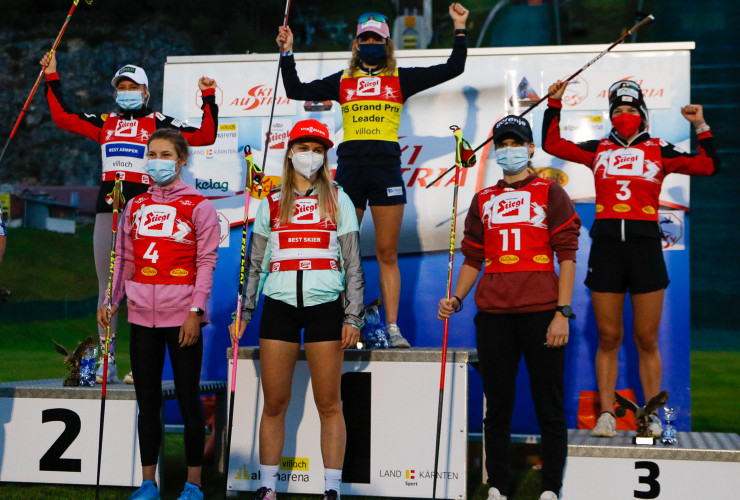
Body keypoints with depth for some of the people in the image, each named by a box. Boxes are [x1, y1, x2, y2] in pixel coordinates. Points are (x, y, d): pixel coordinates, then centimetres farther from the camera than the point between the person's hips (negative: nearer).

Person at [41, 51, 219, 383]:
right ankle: (105, 363, 11)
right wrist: (52, 80, 21)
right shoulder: (105, 123, 19)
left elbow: (204, 137, 2)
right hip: (107, 210, 4)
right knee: (106, 288, 5)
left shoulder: (158, 123, 8)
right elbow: (62, 117, 21)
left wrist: (209, 100, -5)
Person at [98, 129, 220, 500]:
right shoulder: (135, 206, 13)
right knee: (147, 401, 9)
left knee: (188, 400, 1)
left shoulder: (198, 206, 0)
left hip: (182, 317, -4)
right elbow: (125, 260, 16)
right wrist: (111, 302, 6)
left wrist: (195, 311, -12)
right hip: (142, 316, 4)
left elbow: (206, 262, -4)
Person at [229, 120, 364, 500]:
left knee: (329, 404, 0)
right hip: (279, 307, 1)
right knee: (274, 403, 3)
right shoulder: (271, 202, 13)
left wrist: (352, 317, -1)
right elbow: (255, 263, 16)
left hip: (325, 307, -1)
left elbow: (353, 264, 6)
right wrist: (242, 313, 10)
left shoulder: (338, 200, 9)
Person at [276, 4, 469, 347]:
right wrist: (288, 54, 12)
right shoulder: (342, 81, 15)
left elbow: (452, 69, 10)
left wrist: (460, 30, 7)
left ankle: (392, 327, 3)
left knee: (387, 254, 0)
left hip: (387, 168, -1)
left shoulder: (400, 79, 12)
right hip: (349, 168, 1)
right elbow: (296, 91, 15)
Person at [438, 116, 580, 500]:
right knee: (497, 406, 7)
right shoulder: (483, 200, 16)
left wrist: (562, 313, -9)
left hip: (541, 312, -3)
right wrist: (455, 300, 2)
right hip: (493, 315, 3)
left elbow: (567, 256, -1)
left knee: (549, 406, 1)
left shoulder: (550, 193, 5)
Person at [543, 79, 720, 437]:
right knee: (608, 338, 3)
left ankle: (651, 416, 10)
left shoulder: (658, 151, 11)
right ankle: (606, 414, 10)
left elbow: (709, 166, 8)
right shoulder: (599, 150, 14)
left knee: (646, 340, 3)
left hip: (645, 246, -1)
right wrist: (554, 104, 11)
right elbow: (552, 144, 16)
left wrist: (701, 127, 0)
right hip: (606, 246, 1)